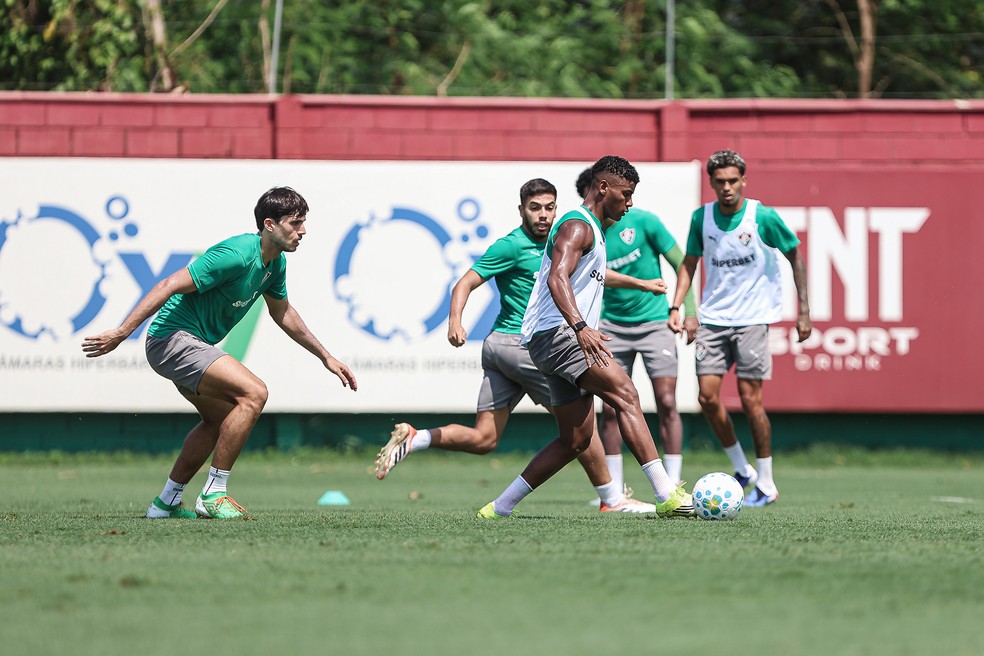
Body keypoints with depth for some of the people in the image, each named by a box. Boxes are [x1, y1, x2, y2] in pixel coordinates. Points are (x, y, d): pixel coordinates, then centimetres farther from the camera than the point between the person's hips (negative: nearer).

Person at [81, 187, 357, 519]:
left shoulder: (275, 262, 6)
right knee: (253, 393, -22)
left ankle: (166, 502, 32)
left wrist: (326, 358, 26)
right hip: (172, 338, -11)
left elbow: (283, 313, 25)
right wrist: (122, 332, -30)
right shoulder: (237, 255, -24)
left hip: (193, 344, 11)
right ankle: (214, 494, -16)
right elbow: (170, 285, -27)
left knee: (222, 418, 24)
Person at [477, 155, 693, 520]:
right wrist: (581, 328, -40)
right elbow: (557, 279, -26)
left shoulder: (593, 229, 24)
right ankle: (666, 495, -33)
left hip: (571, 338, 11)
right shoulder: (577, 226, -9)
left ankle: (500, 507, 13)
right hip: (555, 333, -11)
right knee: (625, 394, -23)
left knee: (575, 439, 7)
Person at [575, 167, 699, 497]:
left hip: (654, 322, -2)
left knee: (666, 404, -9)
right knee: (610, 409, -2)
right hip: (613, 327, 2)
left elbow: (681, 264, -3)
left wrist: (690, 311, -9)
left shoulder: (643, 221, -9)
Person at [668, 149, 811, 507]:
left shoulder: (763, 217, -9)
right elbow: (690, 262, 13)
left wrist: (803, 310, -1)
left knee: (750, 398, -7)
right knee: (708, 396, -5)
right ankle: (742, 469, 16)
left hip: (753, 318, -4)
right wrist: (676, 306, 1)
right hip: (713, 317, 4)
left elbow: (795, 256, 2)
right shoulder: (701, 217, 2)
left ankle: (766, 484, 5)